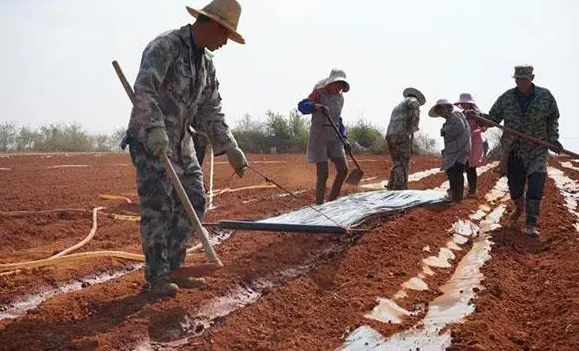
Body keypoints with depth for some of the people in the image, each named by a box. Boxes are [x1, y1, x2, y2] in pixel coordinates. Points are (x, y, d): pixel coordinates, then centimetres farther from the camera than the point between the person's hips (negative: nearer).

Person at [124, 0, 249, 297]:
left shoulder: (206, 61, 11)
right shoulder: (164, 47, -15)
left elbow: (210, 111, 12)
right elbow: (143, 89, -30)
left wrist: (230, 148, 3)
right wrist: (155, 128, -43)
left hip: (180, 141, 8)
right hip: (149, 139, -8)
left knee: (193, 202, 5)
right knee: (158, 206, -10)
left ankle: (173, 268, 15)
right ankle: (157, 277, -1)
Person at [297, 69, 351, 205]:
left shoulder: (340, 97, 10)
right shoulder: (319, 93, -9)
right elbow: (302, 106, -25)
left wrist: (344, 138, 11)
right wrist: (316, 106, -45)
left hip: (334, 137, 6)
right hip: (319, 136, -6)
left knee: (343, 169, -1)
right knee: (323, 174, -8)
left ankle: (332, 201, 13)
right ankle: (319, 205, 2)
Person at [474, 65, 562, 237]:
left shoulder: (545, 96, -3)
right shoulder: (506, 98, -2)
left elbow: (553, 119, 10)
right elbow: (492, 118, 0)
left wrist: (553, 138, -3)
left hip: (537, 151, -1)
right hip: (512, 150, 2)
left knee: (535, 187, -12)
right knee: (514, 187, 9)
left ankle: (531, 224, -6)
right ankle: (519, 208, 42)